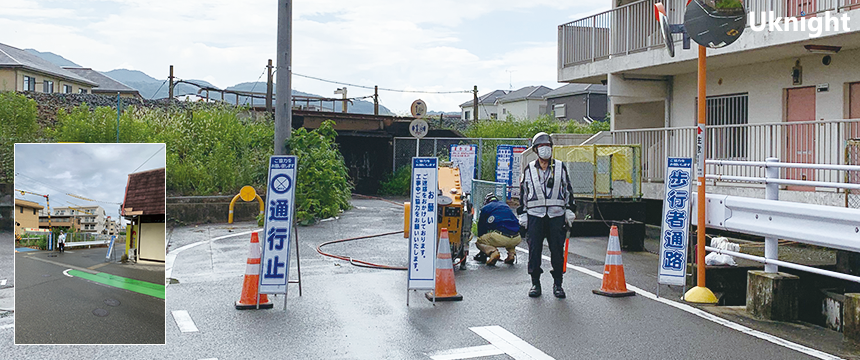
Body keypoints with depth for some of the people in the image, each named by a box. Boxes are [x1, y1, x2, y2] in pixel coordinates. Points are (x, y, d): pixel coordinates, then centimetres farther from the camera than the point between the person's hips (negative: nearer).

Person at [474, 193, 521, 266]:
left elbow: (481, 228, 22)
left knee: (478, 242, 18)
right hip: (516, 239, 5)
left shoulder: (485, 208, 18)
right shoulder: (506, 206, 32)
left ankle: (492, 251, -12)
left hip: (500, 237, -5)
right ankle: (511, 253, 14)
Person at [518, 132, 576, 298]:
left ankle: (557, 284, 11)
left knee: (557, 250, 1)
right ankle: (535, 283, 11)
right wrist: (522, 214, 6)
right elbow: (523, 193, 11)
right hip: (535, 216, 0)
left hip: (557, 215, 0)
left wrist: (569, 210, 5)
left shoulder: (560, 167, 9)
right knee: (534, 250, 0)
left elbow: (568, 190, 12)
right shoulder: (529, 169, 9)